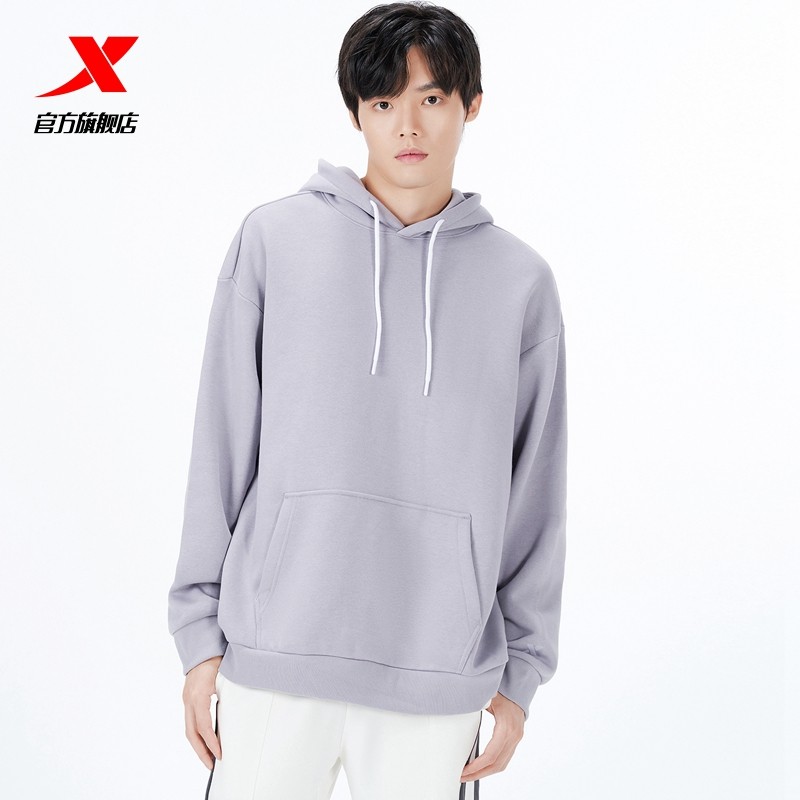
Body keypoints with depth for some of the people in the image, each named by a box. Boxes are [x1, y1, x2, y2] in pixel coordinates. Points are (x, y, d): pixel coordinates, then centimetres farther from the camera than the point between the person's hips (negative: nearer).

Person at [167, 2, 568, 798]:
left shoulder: (520, 279, 4)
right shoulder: (273, 239, 1)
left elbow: (536, 488, 7)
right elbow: (222, 445, 3)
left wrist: (521, 670, 6)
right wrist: (201, 630, 2)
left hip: (441, 676, 1)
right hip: (275, 652, 0)